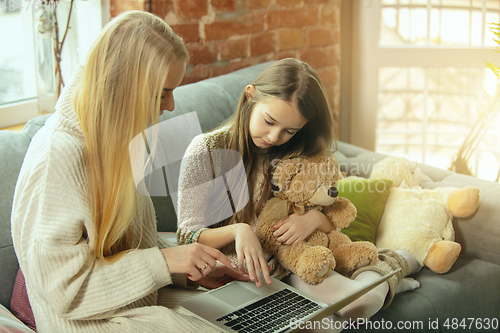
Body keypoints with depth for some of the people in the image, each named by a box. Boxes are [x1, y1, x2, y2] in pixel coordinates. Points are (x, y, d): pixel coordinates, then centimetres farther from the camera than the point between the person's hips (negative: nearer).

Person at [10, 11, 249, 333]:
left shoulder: (116, 139, 4)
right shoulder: (58, 155, -24)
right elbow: (63, 287, -22)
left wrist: (192, 271, 0)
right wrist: (163, 261, -22)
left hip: (147, 299, 8)